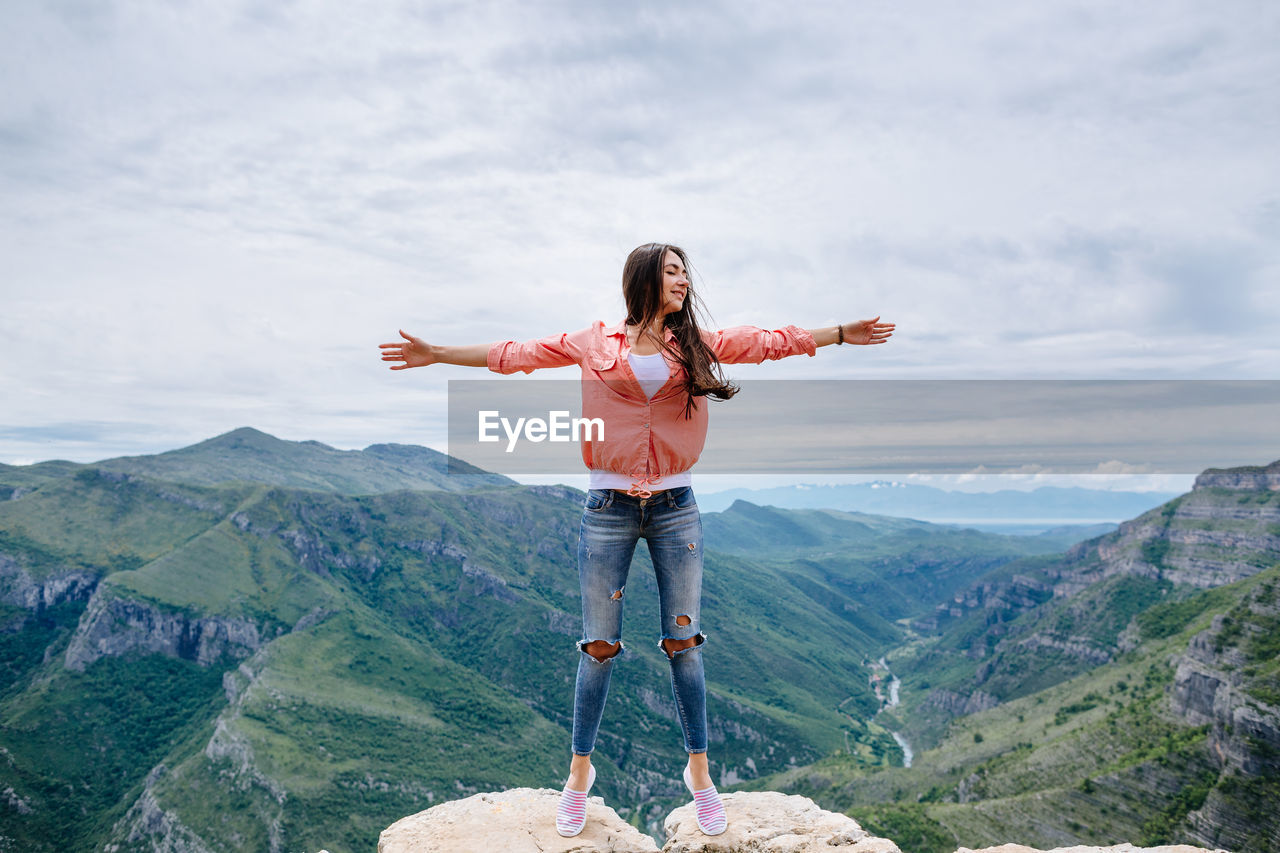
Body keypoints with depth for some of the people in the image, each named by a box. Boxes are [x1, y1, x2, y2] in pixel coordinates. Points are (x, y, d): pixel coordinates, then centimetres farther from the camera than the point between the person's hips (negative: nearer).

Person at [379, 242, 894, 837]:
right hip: (608, 508, -1)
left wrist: (843, 334, 7)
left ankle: (698, 769, 23)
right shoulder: (594, 343, 4)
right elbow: (515, 354, 6)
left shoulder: (697, 345, 9)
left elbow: (772, 341, 9)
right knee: (599, 646, 5)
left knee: (683, 643, 7)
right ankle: (580, 770, 23)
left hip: (675, 508, 2)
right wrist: (437, 354, 5)